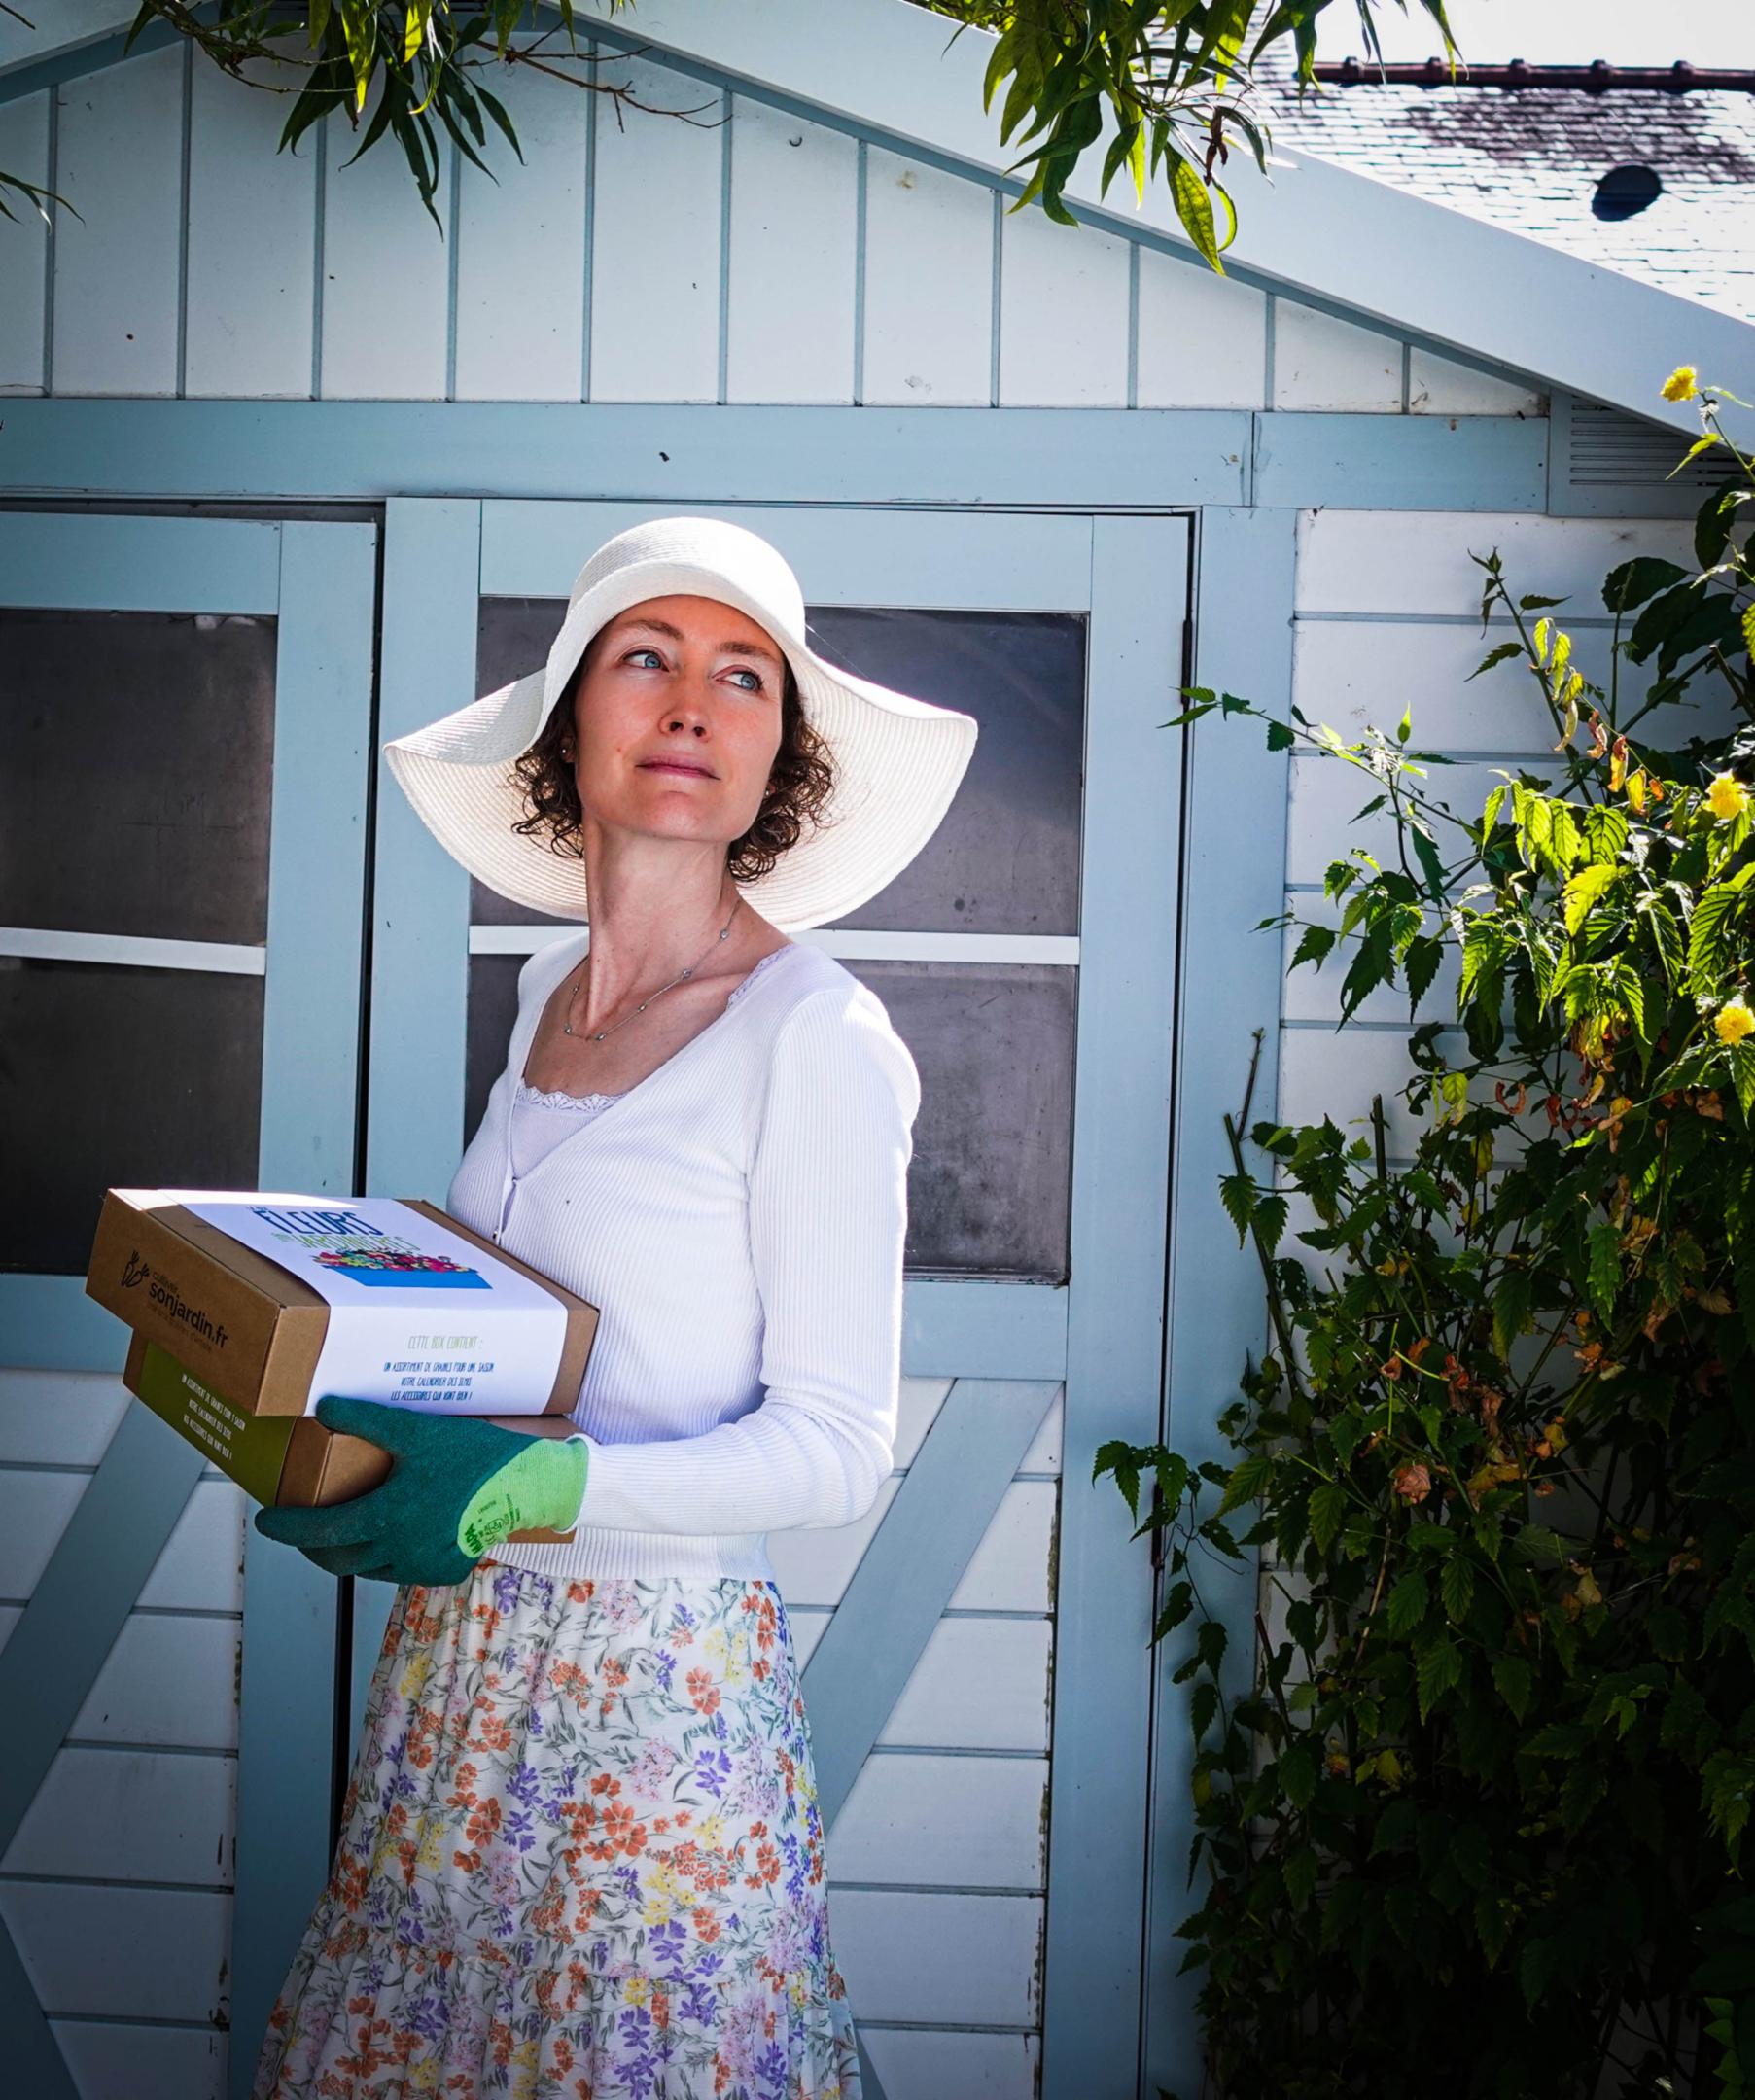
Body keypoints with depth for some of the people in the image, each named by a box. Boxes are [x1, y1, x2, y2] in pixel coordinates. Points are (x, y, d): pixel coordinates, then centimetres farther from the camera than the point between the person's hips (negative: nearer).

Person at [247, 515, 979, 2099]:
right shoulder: (551, 985, 7)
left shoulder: (814, 1033, -15)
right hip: (459, 1652, 7)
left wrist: (536, 1488, -26)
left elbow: (837, 1447, -15)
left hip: (654, 1679, -7)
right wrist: (320, 1400, 5)